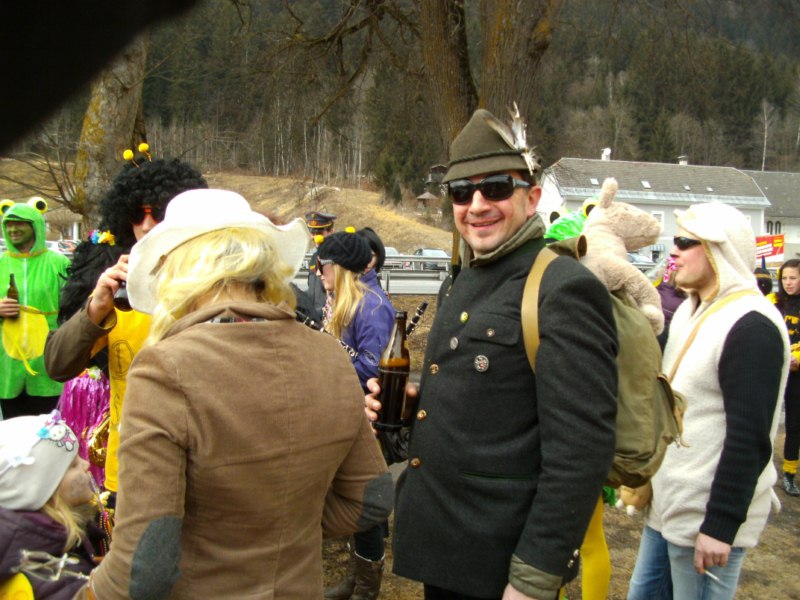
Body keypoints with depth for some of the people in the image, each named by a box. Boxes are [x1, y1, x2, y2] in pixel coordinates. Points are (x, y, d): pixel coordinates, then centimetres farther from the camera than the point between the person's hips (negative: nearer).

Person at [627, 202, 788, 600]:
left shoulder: (751, 326, -19)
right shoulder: (690, 310, 10)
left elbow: (750, 440, -22)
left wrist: (721, 525, -20)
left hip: (707, 516, -9)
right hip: (667, 504, 9)